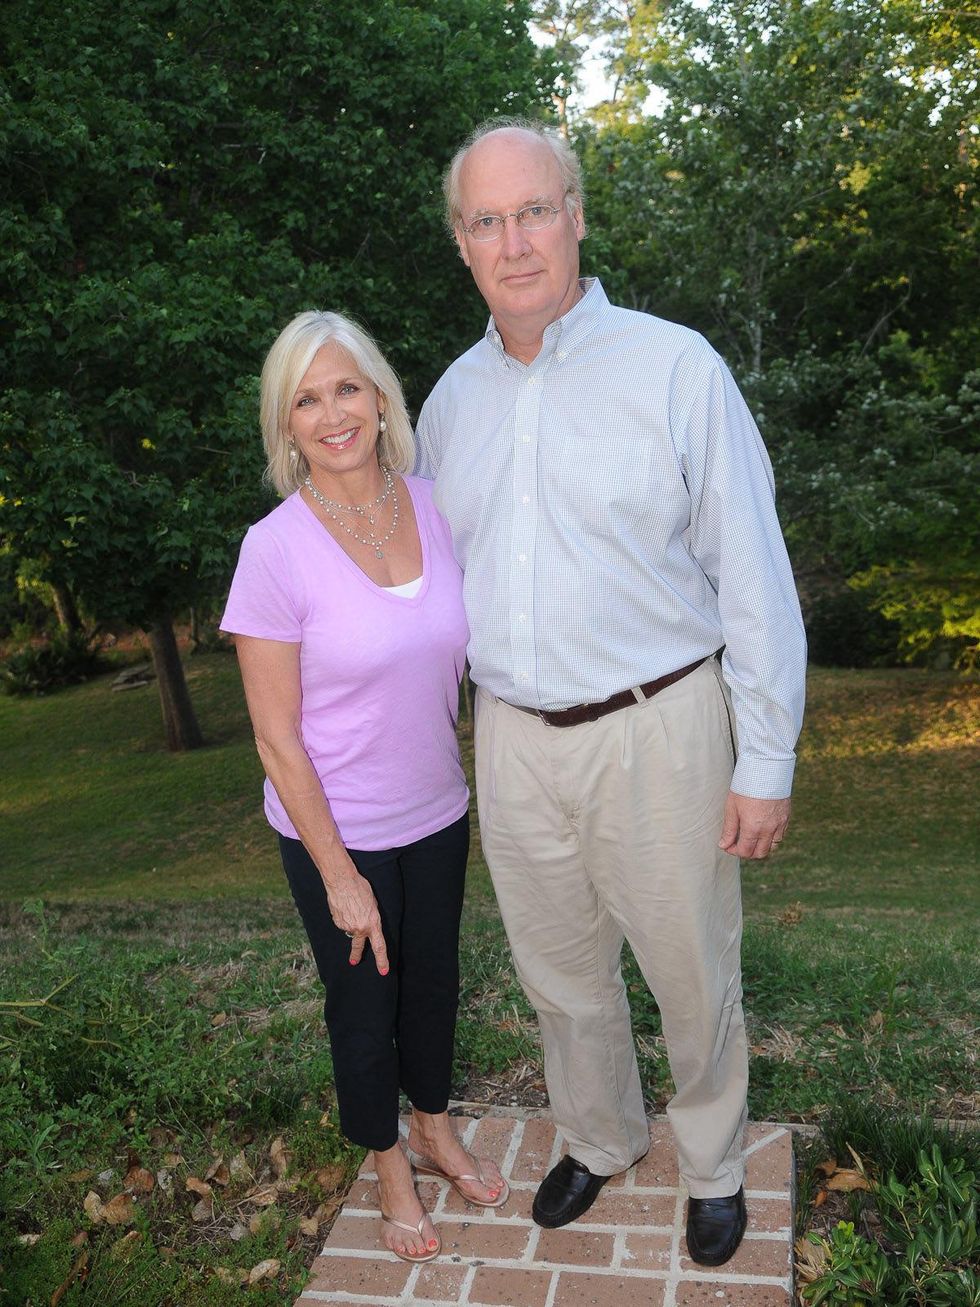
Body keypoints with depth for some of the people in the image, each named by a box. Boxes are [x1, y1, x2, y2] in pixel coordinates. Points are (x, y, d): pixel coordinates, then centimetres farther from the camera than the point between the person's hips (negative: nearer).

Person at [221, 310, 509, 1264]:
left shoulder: (430, 506, -7)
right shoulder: (276, 549, -21)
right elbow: (277, 737, -17)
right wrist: (339, 875, -14)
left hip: (437, 816, 4)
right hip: (337, 831, -4)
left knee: (434, 981, 22)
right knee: (364, 1002, 16)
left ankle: (435, 1131, 50)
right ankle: (389, 1169, 44)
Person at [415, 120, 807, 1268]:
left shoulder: (675, 366, -9)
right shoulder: (453, 396, 6)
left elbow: (754, 575, -9)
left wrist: (766, 762, -10)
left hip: (658, 730, -4)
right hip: (514, 740, 4)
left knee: (692, 972, 13)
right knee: (560, 974, 19)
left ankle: (712, 1165, 40)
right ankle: (599, 1139, 45)